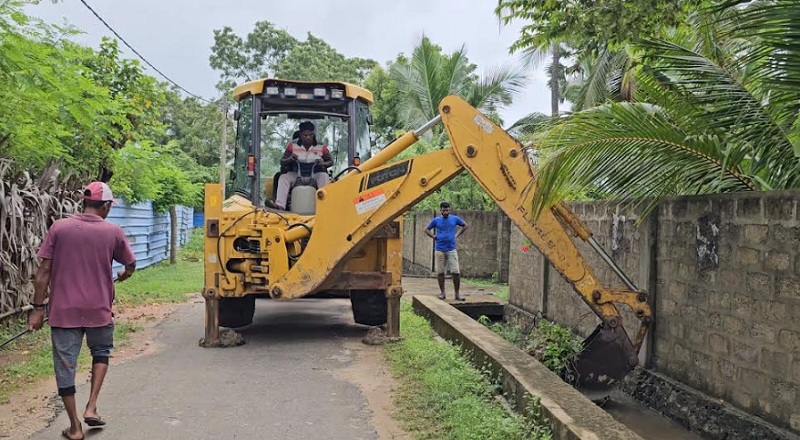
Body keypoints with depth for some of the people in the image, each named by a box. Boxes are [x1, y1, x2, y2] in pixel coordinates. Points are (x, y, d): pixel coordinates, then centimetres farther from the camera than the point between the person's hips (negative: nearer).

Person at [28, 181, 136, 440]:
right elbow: (130, 265, 13)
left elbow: (43, 272, -4)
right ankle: (91, 408, 13)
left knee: (65, 366, 10)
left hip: (63, 311, 0)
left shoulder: (59, 228, -3)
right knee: (101, 352, 25)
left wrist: (38, 308, 2)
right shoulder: (113, 232, -2)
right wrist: (123, 275, 36)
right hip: (98, 310, 0)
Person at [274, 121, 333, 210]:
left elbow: (331, 161, 8)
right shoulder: (292, 145, 1)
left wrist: (323, 164, -16)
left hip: (315, 174, -1)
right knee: (283, 178, -26)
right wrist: (290, 159, -19)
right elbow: (282, 161, 5)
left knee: (324, 176, -33)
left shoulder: (321, 146, 0)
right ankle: (279, 205, -41)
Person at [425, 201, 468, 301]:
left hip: (451, 249, -1)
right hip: (439, 250, 1)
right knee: (440, 272, 4)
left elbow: (465, 225, 18)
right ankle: (442, 293, 16)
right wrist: (434, 237, 1)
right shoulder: (436, 220, 4)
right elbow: (427, 229, 15)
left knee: (456, 272, -7)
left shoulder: (455, 219, 3)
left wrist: (457, 235, 8)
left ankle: (457, 294, 2)